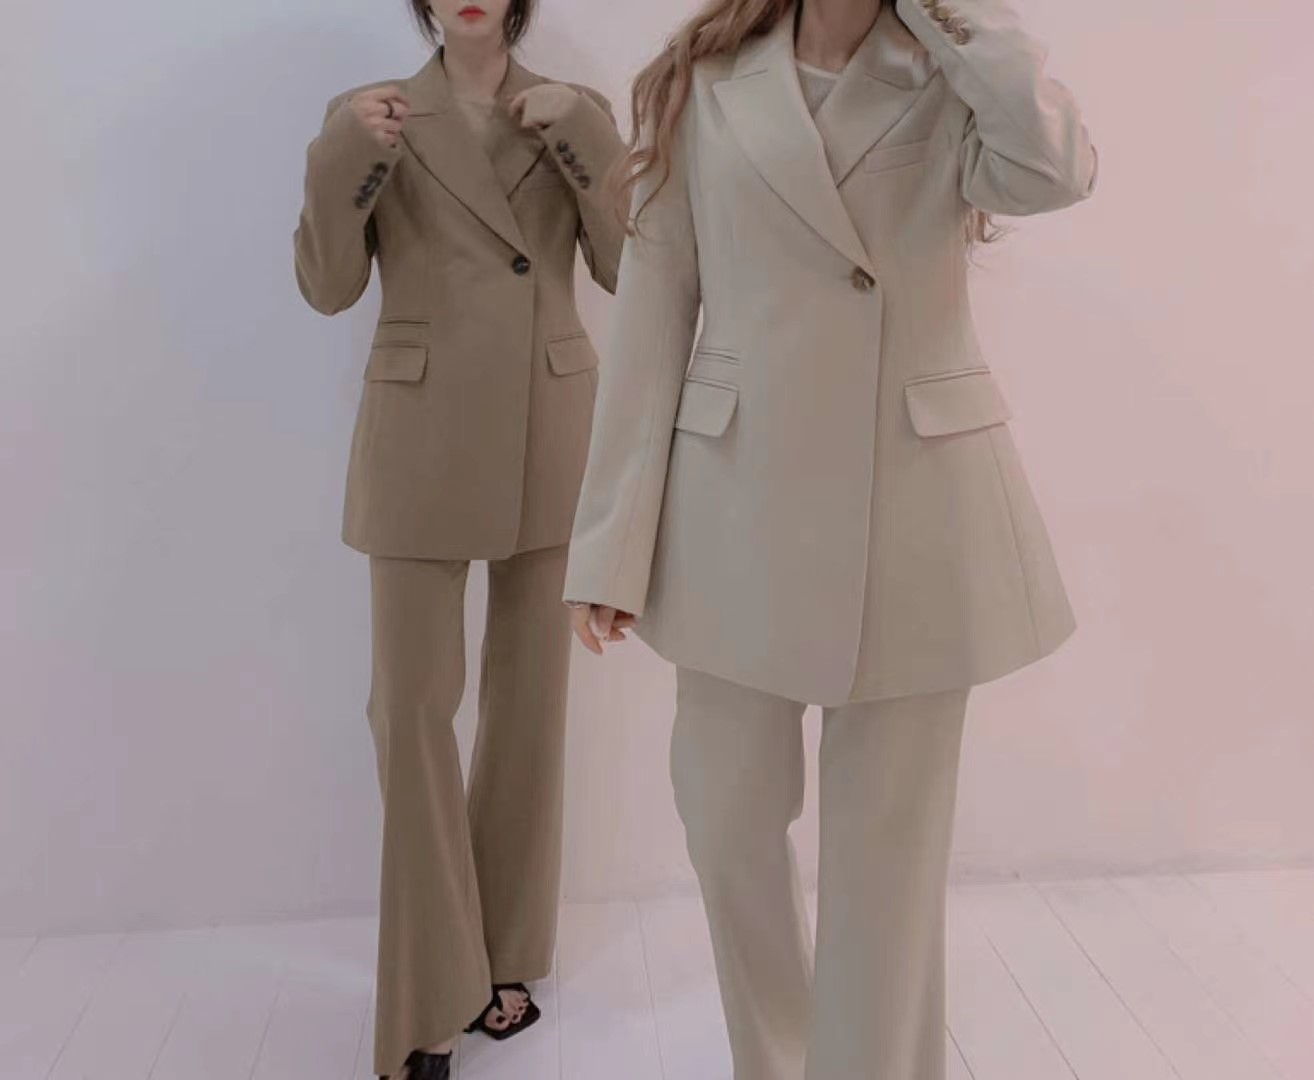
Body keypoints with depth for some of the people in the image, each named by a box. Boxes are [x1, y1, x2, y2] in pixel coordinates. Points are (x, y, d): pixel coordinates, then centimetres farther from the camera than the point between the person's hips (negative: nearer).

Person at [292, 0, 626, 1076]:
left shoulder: (576, 110, 10)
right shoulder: (368, 113, 7)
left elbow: (632, 266, -1)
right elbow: (328, 286, -1)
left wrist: (582, 132, -9)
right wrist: (346, 155, -14)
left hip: (549, 442, 2)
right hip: (421, 443, -1)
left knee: (530, 701, 8)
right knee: (412, 703, -3)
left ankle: (503, 960, 25)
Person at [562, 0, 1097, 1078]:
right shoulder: (700, 87, 5)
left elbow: (1055, 167, -18)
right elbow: (652, 313, 0)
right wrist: (615, 537, -5)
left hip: (916, 506, 0)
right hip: (739, 504, 1)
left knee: (889, 844, 7)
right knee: (729, 822, 11)